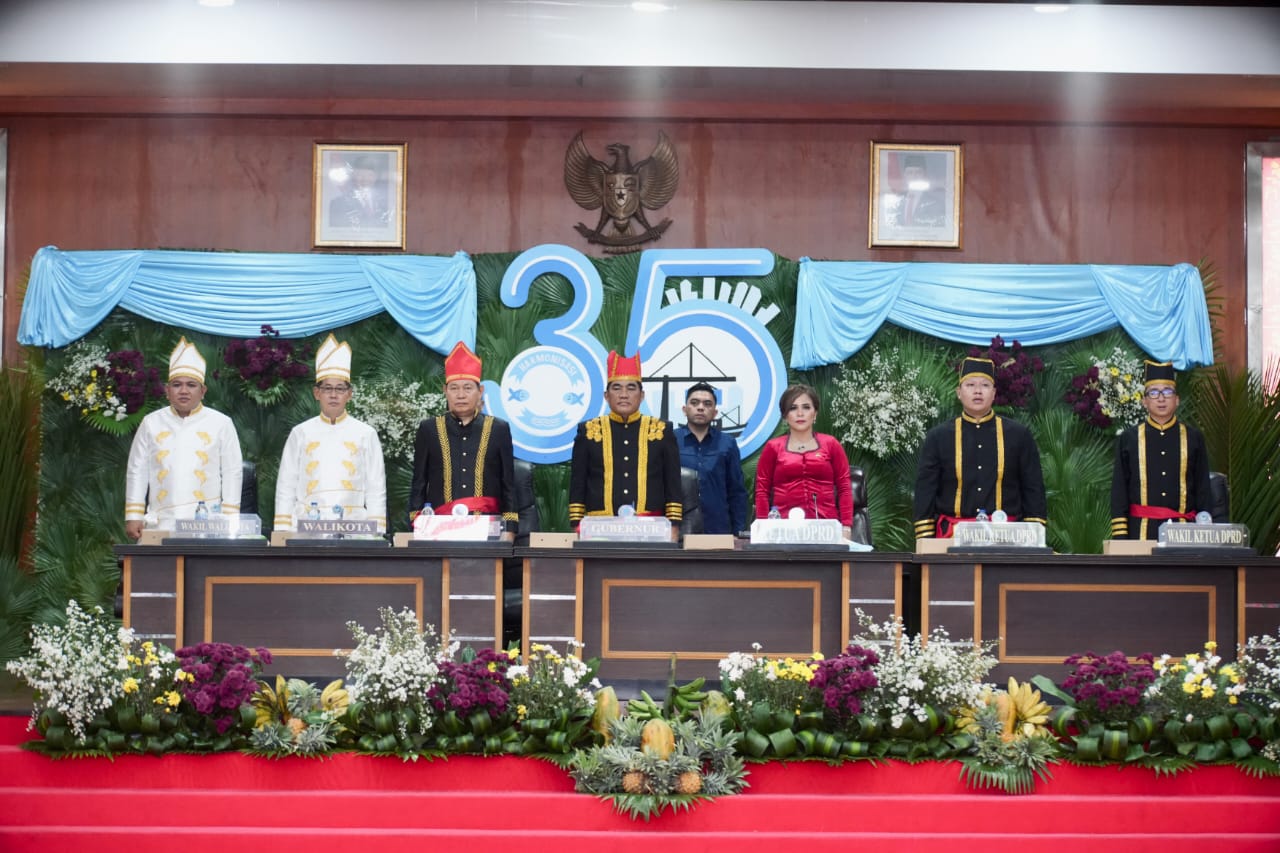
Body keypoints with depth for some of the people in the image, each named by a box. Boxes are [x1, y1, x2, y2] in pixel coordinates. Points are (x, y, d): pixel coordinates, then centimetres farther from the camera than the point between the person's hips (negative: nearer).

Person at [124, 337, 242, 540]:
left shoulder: (221, 424, 6)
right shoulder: (152, 423, 10)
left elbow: (232, 473, 5)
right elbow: (137, 472, 12)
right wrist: (133, 517, 5)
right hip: (161, 522, 1)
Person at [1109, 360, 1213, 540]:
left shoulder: (1194, 438, 9)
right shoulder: (1128, 439, 6)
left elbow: (1203, 490, 10)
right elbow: (1119, 492, 5)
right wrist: (1119, 536, -3)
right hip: (1141, 531, -1)